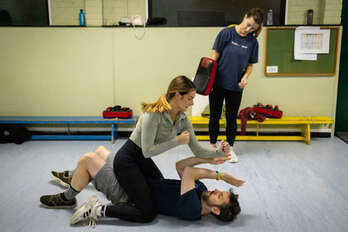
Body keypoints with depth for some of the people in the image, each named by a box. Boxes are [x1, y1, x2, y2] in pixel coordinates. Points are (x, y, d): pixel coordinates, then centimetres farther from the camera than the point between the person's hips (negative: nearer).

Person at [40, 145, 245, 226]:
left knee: (87, 159, -11)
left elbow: (188, 172, -36)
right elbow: (180, 165, 0)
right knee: (100, 150, 18)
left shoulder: (191, 209, -29)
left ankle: (67, 198, 15)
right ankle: (72, 178, 43)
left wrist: (220, 175, -27)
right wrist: (208, 160, -10)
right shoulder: (201, 190, -4)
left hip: (126, 193, -8)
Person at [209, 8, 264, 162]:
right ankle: (213, 145, 29)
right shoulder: (226, 33, -8)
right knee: (214, 116, 11)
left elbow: (250, 65, 7)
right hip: (217, 84, -1)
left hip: (235, 86, 2)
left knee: (232, 118, 12)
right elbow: (214, 56, -7)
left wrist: (245, 77, -13)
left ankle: (230, 147, 30)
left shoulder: (252, 42, 0)